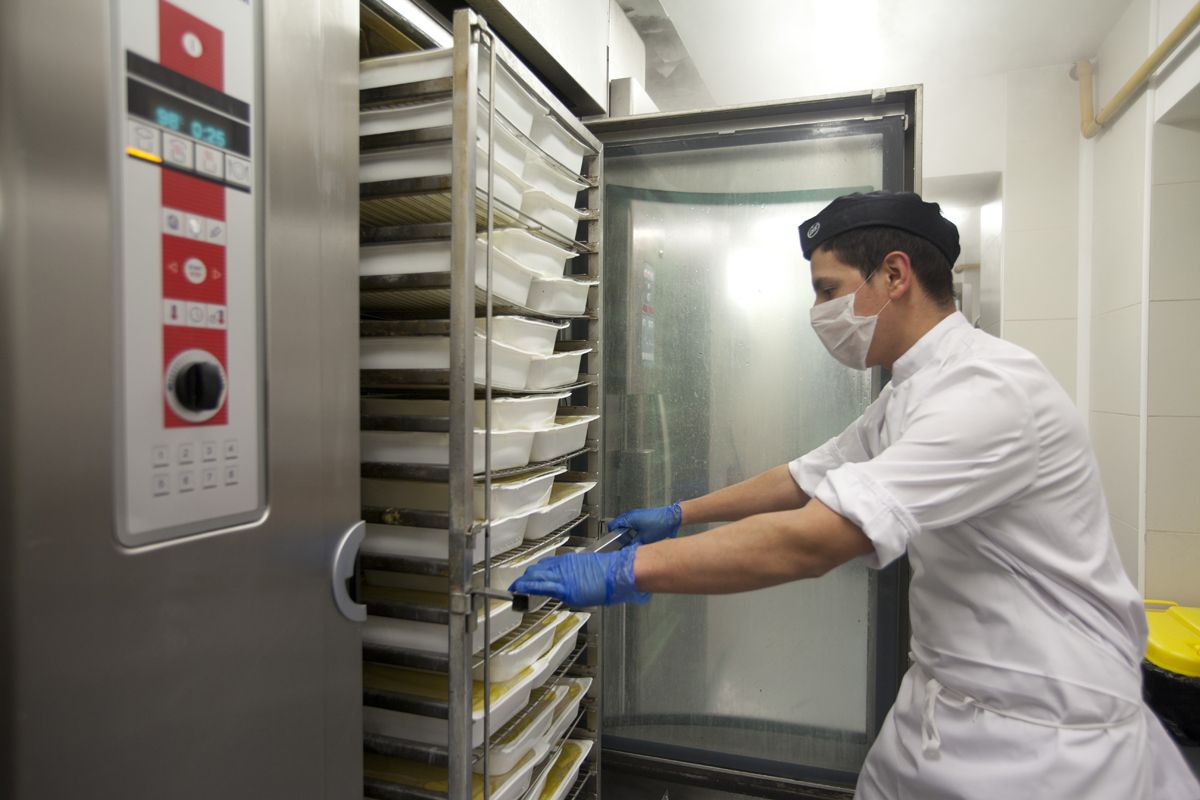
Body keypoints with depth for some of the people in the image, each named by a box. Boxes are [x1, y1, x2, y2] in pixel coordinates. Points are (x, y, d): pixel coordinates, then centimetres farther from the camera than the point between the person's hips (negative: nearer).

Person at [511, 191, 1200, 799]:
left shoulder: (991, 390, -27)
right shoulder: (910, 393, 6)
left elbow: (813, 541, -35)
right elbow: (805, 478, 14)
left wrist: (626, 570, -31)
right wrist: (679, 515, 16)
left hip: (1042, 732, -8)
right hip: (944, 704, 8)